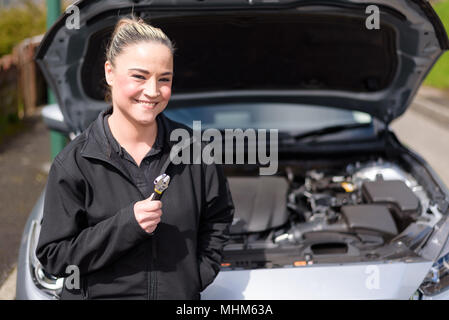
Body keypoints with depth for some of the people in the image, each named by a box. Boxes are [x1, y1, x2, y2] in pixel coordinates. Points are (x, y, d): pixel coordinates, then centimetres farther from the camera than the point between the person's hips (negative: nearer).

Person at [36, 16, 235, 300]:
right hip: (101, 293, -2)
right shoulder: (74, 163, -12)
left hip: (182, 296, 2)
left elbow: (219, 216, 7)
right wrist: (125, 225, -23)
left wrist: (199, 276, -4)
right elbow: (54, 256, -13)